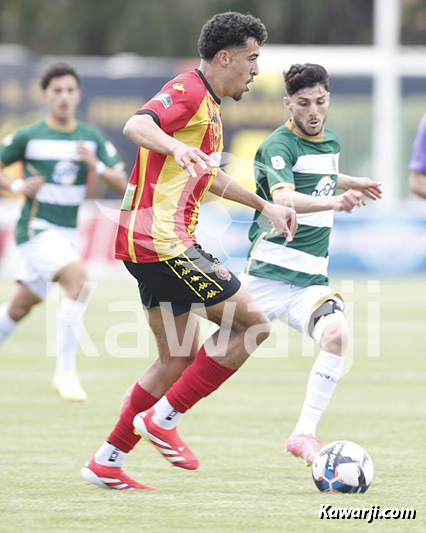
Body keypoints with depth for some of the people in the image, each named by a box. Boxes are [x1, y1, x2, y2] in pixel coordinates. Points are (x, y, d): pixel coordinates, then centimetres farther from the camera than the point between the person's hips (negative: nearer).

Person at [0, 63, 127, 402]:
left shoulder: (92, 139, 5)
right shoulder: (27, 137, -5)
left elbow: (123, 185, 2)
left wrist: (97, 166, -16)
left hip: (65, 233, 5)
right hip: (36, 229, -5)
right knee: (78, 277, -27)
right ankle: (66, 371, -23)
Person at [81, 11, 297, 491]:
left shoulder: (208, 105, 21)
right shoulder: (187, 91, -11)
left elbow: (208, 176, 37)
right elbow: (136, 125, -31)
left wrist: (265, 206, 39)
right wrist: (175, 146, -50)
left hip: (152, 244, 11)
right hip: (161, 241, -11)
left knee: (178, 360, 13)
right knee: (252, 324, -8)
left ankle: (107, 463, 14)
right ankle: (162, 419, -5)